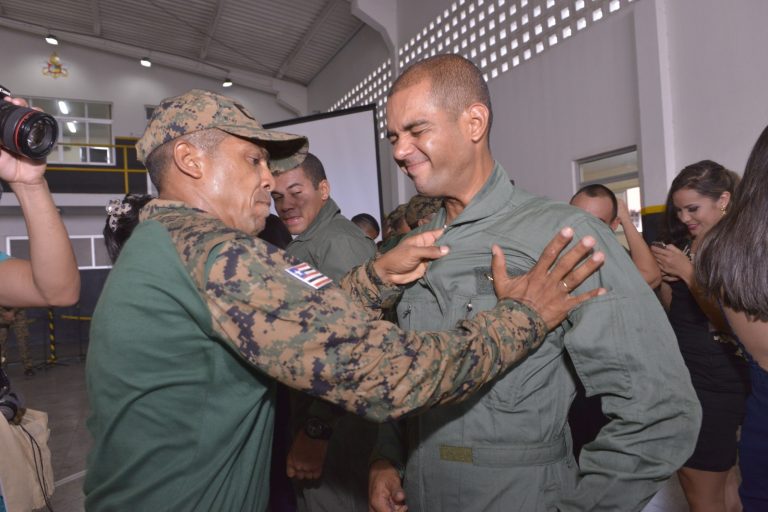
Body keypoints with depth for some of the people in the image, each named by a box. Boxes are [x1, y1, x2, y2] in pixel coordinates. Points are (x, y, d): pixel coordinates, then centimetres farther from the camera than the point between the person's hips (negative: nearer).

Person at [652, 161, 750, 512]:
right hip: (679, 372, 6)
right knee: (688, 480, 16)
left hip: (716, 383, -6)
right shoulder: (682, 245, 8)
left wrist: (686, 271, -18)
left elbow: (731, 321, -18)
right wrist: (663, 278, -5)